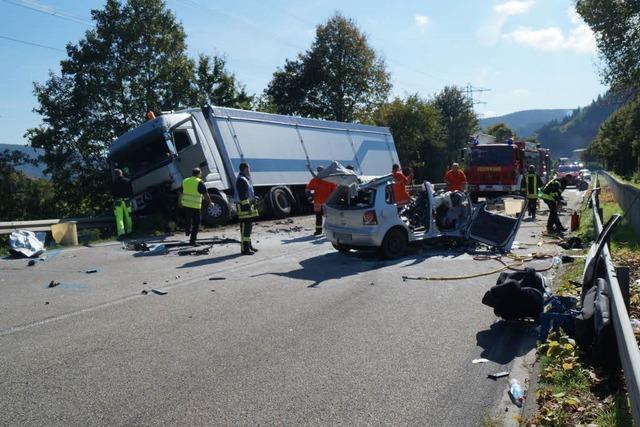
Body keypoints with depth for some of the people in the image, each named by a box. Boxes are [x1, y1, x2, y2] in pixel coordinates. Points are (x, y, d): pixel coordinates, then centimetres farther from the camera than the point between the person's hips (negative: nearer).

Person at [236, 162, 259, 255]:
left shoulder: (246, 179, 19)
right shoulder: (241, 180, -15)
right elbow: (242, 195, -22)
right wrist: (247, 206, -24)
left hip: (249, 206, 11)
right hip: (244, 207, -11)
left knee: (249, 226, 17)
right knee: (245, 227, -10)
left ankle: (249, 245, 28)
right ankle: (244, 248, -8)